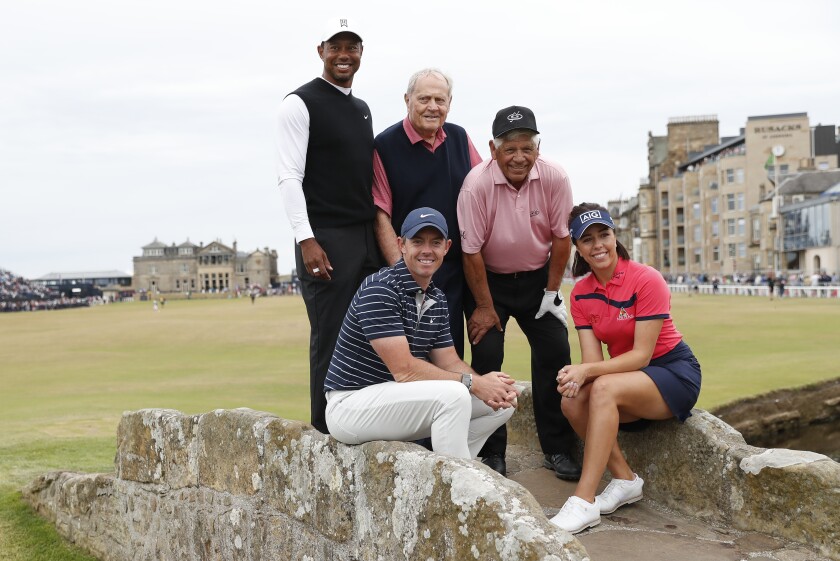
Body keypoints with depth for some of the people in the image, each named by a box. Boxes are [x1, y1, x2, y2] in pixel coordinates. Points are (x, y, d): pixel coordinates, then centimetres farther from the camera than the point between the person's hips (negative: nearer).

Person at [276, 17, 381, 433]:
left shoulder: (362, 109, 19)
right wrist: (306, 240, -19)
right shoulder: (300, 103, -3)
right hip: (327, 239, -7)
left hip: (369, 238, 7)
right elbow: (289, 177, -10)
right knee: (331, 341, -5)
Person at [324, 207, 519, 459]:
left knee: (501, 402, 3)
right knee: (453, 395, -29)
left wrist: (489, 384, -13)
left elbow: (450, 363, 7)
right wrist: (473, 382, -21)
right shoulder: (379, 289, -18)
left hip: (399, 399, 9)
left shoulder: (437, 299, 9)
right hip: (351, 404, -9)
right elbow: (404, 369, -23)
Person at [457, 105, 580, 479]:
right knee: (487, 356, -9)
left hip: (537, 277, 2)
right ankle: (491, 453, 3)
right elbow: (471, 250, -16)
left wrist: (552, 291, -3)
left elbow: (561, 237, -5)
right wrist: (484, 306, -12)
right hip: (488, 279, -2)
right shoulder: (476, 185, -23)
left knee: (555, 352, -5)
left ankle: (558, 449, 6)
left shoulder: (555, 178, -16)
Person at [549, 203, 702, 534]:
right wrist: (576, 373, -30)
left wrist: (587, 371, -32)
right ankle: (626, 480, -6)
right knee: (572, 401, -22)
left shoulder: (646, 279, -17)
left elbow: (642, 355, -21)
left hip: (675, 372, -6)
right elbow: (592, 358, -6)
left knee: (605, 388, -33)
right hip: (628, 376, 6)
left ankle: (584, 502, -33)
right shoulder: (581, 294, 0)